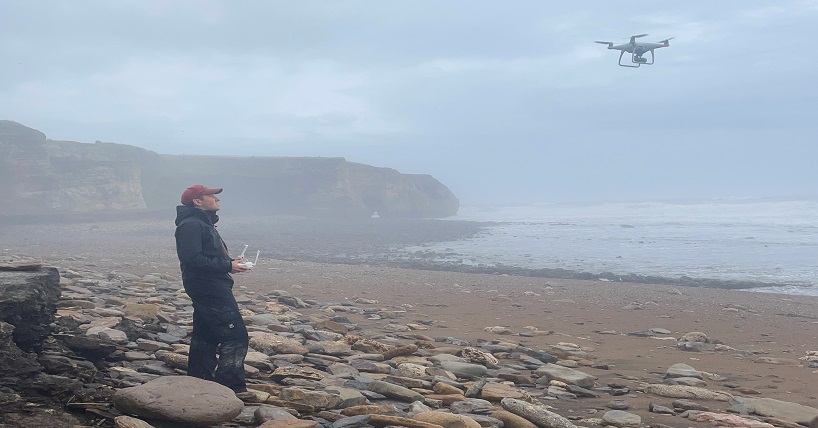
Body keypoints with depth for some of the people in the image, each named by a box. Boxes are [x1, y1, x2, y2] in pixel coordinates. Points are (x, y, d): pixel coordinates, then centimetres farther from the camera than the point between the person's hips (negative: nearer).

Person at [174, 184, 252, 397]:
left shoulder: (202, 223, 19)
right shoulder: (191, 224, -15)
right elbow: (193, 259, -25)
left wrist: (230, 263, 6)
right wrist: (227, 266, -21)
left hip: (207, 289, 11)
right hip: (210, 289, -11)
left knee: (204, 336, 15)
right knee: (235, 335, -11)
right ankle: (232, 385, -8)